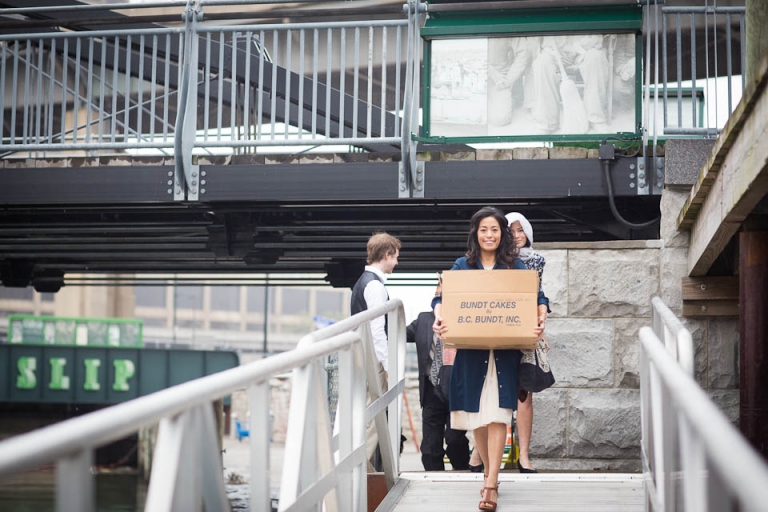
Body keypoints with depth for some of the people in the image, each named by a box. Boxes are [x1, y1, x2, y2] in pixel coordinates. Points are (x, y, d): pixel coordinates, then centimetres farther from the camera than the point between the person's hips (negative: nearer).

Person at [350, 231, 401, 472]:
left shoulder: (362, 281, 17)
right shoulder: (375, 285, -14)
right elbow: (377, 330, -19)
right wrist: (389, 366, -16)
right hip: (373, 361, -10)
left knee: (370, 418, 13)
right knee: (372, 419, -8)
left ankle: (368, 469, 17)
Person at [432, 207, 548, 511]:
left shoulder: (514, 266, 7)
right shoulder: (462, 266, 9)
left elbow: (536, 297, 2)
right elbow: (442, 296, 1)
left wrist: (539, 322, -19)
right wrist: (439, 318, -20)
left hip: (504, 351, -2)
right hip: (470, 349, 2)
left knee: (497, 415, -10)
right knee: (476, 416, 6)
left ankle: (491, 485, -12)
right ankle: (490, 472, 25)